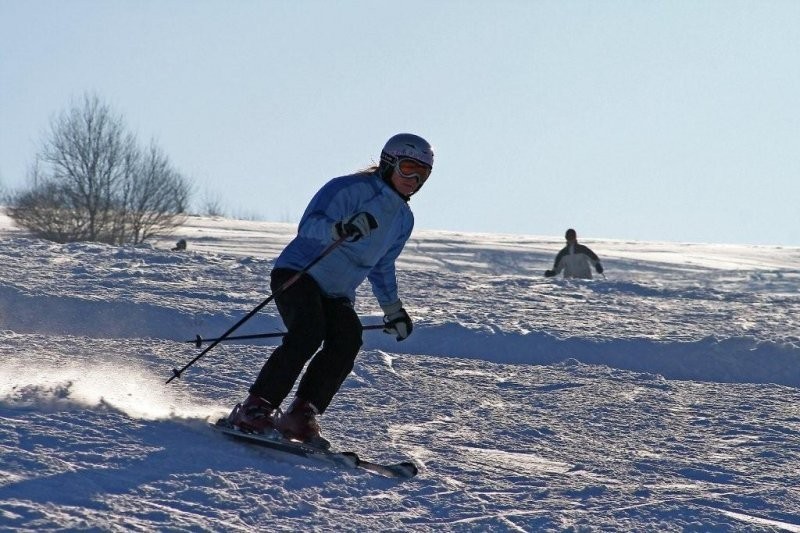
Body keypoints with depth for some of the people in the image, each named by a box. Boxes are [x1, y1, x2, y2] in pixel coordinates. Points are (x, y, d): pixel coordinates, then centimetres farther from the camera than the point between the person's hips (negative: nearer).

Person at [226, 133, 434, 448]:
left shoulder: (403, 220, 13)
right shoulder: (350, 189, -11)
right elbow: (308, 226, -23)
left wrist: (393, 309, 32)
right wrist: (340, 229, -43)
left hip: (336, 294, 7)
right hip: (298, 274, -7)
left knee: (348, 339, -23)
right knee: (308, 334, -30)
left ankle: (301, 415, -22)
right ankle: (255, 409, -26)